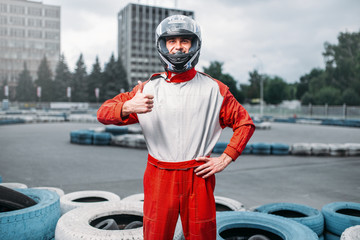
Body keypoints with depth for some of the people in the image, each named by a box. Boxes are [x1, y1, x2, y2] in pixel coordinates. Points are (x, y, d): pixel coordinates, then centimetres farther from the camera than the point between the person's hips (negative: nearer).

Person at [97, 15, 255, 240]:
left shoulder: (213, 89, 2)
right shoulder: (149, 88, 3)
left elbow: (245, 123, 8)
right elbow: (104, 113, 2)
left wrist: (225, 160, -1)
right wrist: (128, 107, -20)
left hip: (198, 179, 0)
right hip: (159, 179, 1)